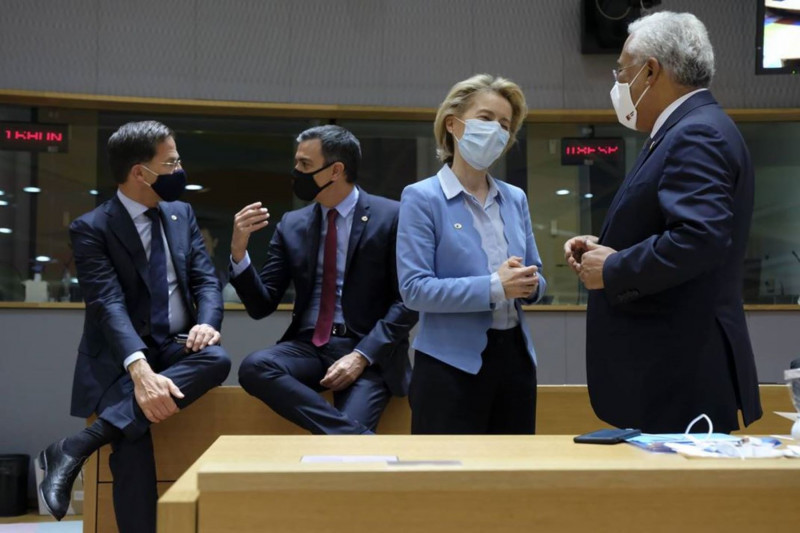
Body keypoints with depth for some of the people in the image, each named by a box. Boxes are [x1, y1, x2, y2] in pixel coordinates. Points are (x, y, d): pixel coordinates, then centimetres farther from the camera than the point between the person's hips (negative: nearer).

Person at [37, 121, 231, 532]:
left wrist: (207, 322, -18)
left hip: (177, 348, 5)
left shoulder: (182, 214, 12)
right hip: (120, 357, -5)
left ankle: (78, 446, -29)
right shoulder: (91, 229, -6)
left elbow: (205, 279, 7)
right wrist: (140, 370, -36)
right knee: (133, 443, -33)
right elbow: (108, 305, -19)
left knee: (217, 359, -31)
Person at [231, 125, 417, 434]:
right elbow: (261, 306, 10)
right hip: (309, 346, 5)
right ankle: (360, 436, -27)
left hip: (369, 352, -5)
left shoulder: (391, 217, -1)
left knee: (345, 440, -33)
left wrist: (362, 356, -17)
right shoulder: (292, 224, 11)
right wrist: (239, 251, -7)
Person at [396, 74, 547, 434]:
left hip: (515, 357, 6)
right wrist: (493, 287, -20)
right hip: (451, 365, -5)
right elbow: (413, 289, -14)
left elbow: (536, 280, 15)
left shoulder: (516, 199, 12)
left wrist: (529, 284, -9)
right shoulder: (422, 198, -5)